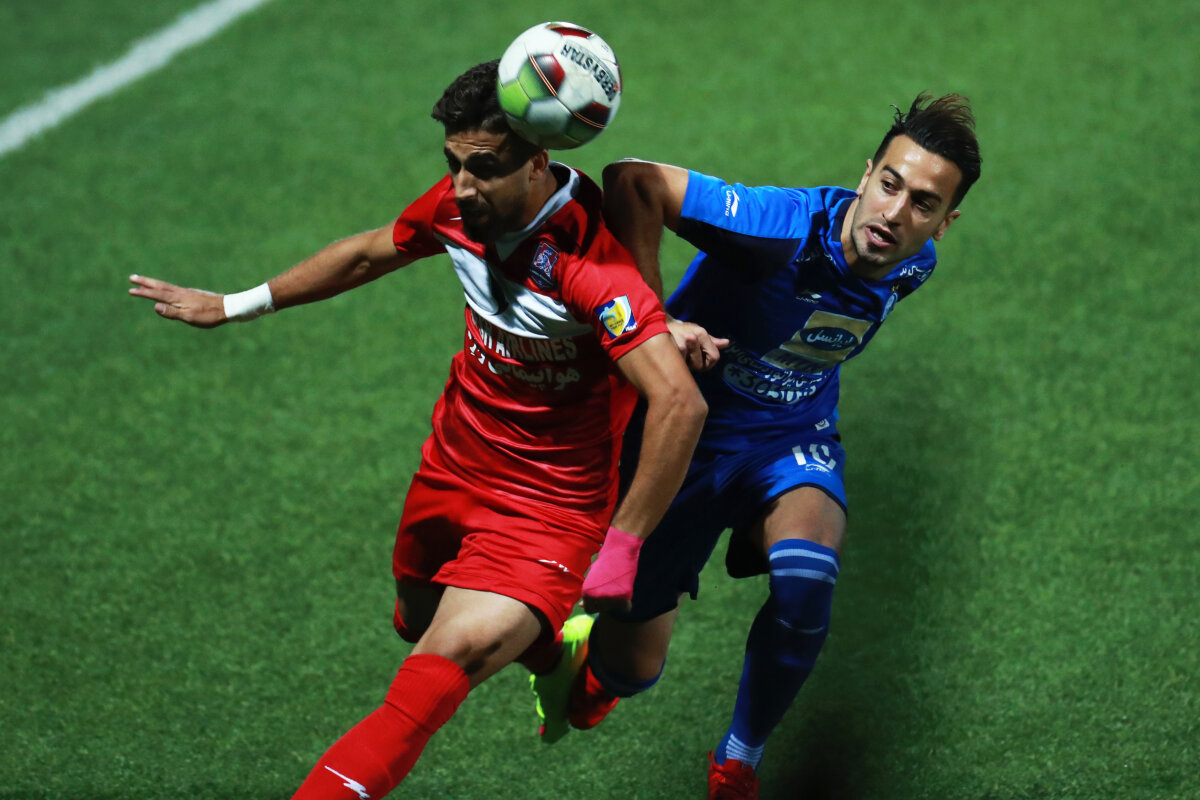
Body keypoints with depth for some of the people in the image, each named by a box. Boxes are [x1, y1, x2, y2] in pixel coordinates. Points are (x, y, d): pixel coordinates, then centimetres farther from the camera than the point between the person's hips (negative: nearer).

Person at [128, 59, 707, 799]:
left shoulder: (588, 262, -32)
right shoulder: (462, 205, -9)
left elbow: (681, 404, -39)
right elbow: (371, 252, 13)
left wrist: (621, 549, -32)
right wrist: (237, 306, 22)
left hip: (546, 507, -8)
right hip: (455, 463, 8)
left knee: (450, 661, -28)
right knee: (422, 622, 28)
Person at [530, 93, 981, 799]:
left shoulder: (913, 266, -10)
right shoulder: (783, 227, -30)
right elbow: (633, 181, -30)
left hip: (793, 439, 3)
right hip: (689, 429, -3)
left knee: (805, 581, -31)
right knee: (630, 672, 1)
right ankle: (589, 657, 44)